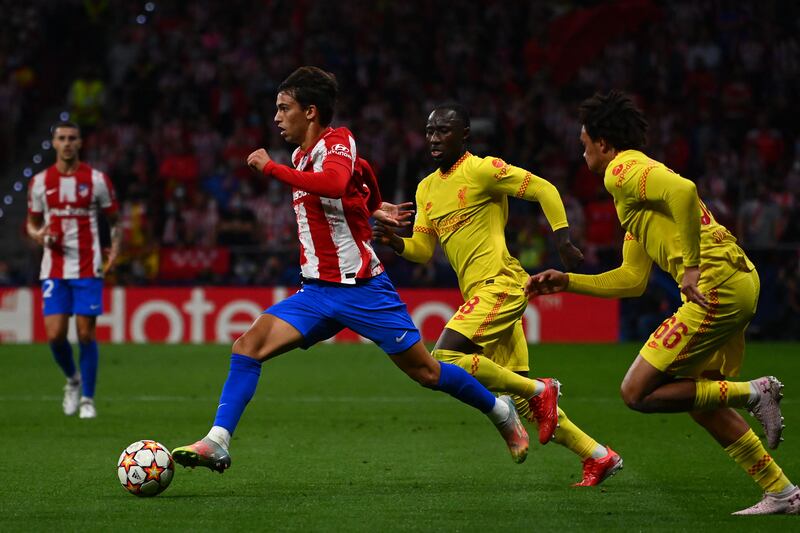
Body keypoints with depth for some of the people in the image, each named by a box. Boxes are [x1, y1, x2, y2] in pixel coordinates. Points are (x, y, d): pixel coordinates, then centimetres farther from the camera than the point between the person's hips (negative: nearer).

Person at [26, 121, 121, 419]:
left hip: (88, 269, -2)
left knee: (86, 334, -3)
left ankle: (87, 399, 10)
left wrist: (115, 248, -10)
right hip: (54, 269, 2)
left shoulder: (97, 180, 0)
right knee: (55, 335, -6)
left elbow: (114, 221, 8)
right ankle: (72, 379, 23)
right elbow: (32, 223, 15)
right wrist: (38, 235, -8)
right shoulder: (40, 182, 6)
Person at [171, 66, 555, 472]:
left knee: (425, 372, 1)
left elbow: (335, 183, -37)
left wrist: (270, 168, -31)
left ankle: (503, 413, 24)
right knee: (248, 346, -12)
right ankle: (217, 442, -17)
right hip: (317, 291, 7)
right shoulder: (302, 155, 12)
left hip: (362, 288, -7)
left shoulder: (338, 142, -12)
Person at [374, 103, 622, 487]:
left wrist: (564, 242, -16)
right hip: (477, 292, 8)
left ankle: (538, 389, -8)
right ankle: (598, 456, 12)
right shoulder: (427, 189, 17)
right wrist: (395, 241, -4)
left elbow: (544, 190, -7)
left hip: (499, 283, -8)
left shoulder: (482, 170, -6)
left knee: (446, 357, -21)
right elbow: (422, 250, 16)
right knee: (519, 397, 6)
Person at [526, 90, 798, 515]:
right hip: (738, 282, 10)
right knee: (699, 401, 17)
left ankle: (752, 393, -7)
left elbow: (683, 190, -26)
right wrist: (566, 282, 28)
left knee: (637, 393, -6)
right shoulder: (638, 179, 26)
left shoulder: (623, 172, -4)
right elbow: (632, 279, 28)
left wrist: (691, 267, -25)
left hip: (716, 286, -10)